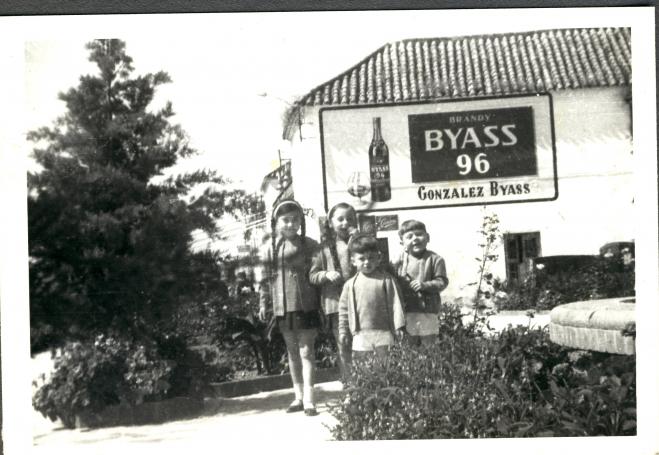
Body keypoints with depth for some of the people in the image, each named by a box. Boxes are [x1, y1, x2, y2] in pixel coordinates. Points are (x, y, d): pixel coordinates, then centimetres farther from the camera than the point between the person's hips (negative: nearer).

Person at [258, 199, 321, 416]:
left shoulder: (309, 245, -3)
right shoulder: (270, 249, 5)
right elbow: (266, 278, 10)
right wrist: (263, 302, 8)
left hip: (305, 306, -4)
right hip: (282, 307, 4)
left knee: (306, 351, -4)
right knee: (292, 352, 13)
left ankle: (308, 399, -3)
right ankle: (299, 396, 23)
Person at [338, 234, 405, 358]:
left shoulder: (386, 279, -1)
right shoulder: (350, 284, 5)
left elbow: (395, 303, -1)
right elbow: (344, 308, 11)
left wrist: (398, 327, -4)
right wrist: (343, 330, 9)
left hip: (383, 331, -1)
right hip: (361, 333, 1)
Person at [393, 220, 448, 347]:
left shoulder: (435, 259, -4)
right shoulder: (400, 261, 3)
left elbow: (442, 281, -7)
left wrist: (426, 285, -20)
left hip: (428, 312, -2)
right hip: (407, 311, 2)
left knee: (429, 344, 6)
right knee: (410, 345, 10)